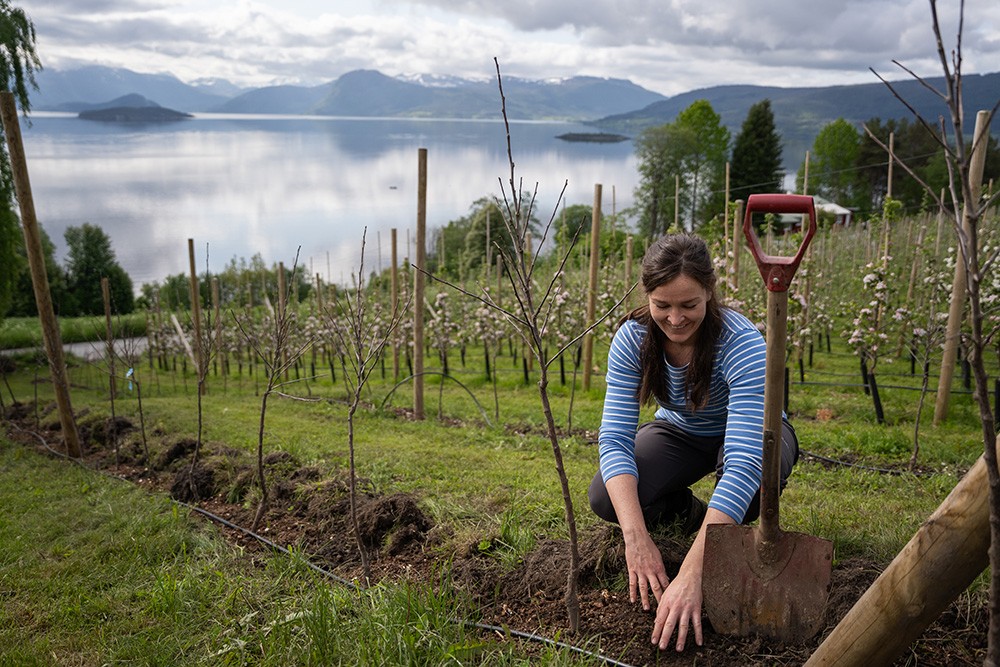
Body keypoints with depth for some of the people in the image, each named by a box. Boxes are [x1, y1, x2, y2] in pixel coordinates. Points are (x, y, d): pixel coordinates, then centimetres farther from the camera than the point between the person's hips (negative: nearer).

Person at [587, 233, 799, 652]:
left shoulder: (742, 343, -36)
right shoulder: (633, 339, -25)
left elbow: (744, 461, -46)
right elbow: (615, 438, -29)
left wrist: (691, 574, -54)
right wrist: (636, 536, -45)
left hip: (748, 432, -2)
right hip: (681, 433, 3)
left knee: (754, 480, -40)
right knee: (605, 500, -24)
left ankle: (740, 523, -2)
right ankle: (687, 511, 9)